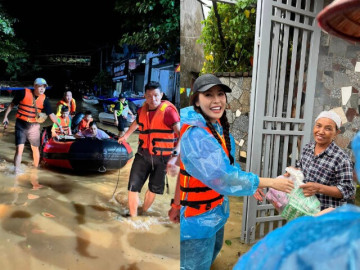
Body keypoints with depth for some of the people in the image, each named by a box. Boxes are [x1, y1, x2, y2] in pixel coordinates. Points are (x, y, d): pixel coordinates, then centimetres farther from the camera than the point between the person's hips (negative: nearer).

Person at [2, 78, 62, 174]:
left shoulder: (44, 99, -4)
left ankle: (36, 168, 34)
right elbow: (12, 104, 1)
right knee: (19, 149, -9)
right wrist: (6, 116, 2)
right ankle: (16, 171, -1)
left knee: (35, 149, 15)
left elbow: (51, 114, -2)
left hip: (34, 126, 3)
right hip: (21, 125, -3)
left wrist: (58, 125, -10)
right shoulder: (23, 93, -11)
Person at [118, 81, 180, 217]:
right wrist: (125, 135, 40)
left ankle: (143, 212, 37)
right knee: (133, 186, -2)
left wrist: (175, 153, -39)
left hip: (162, 157, -3)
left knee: (154, 188, 13)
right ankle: (133, 216, 16)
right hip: (143, 154, 4)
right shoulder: (142, 110, 3)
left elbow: (180, 132, -25)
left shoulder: (168, 110, -15)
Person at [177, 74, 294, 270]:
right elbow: (223, 177, -33)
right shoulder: (194, 134, -30)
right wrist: (271, 183, -24)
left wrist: (252, 185, 8)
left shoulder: (219, 126, 0)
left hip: (216, 211, 9)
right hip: (196, 220, -9)